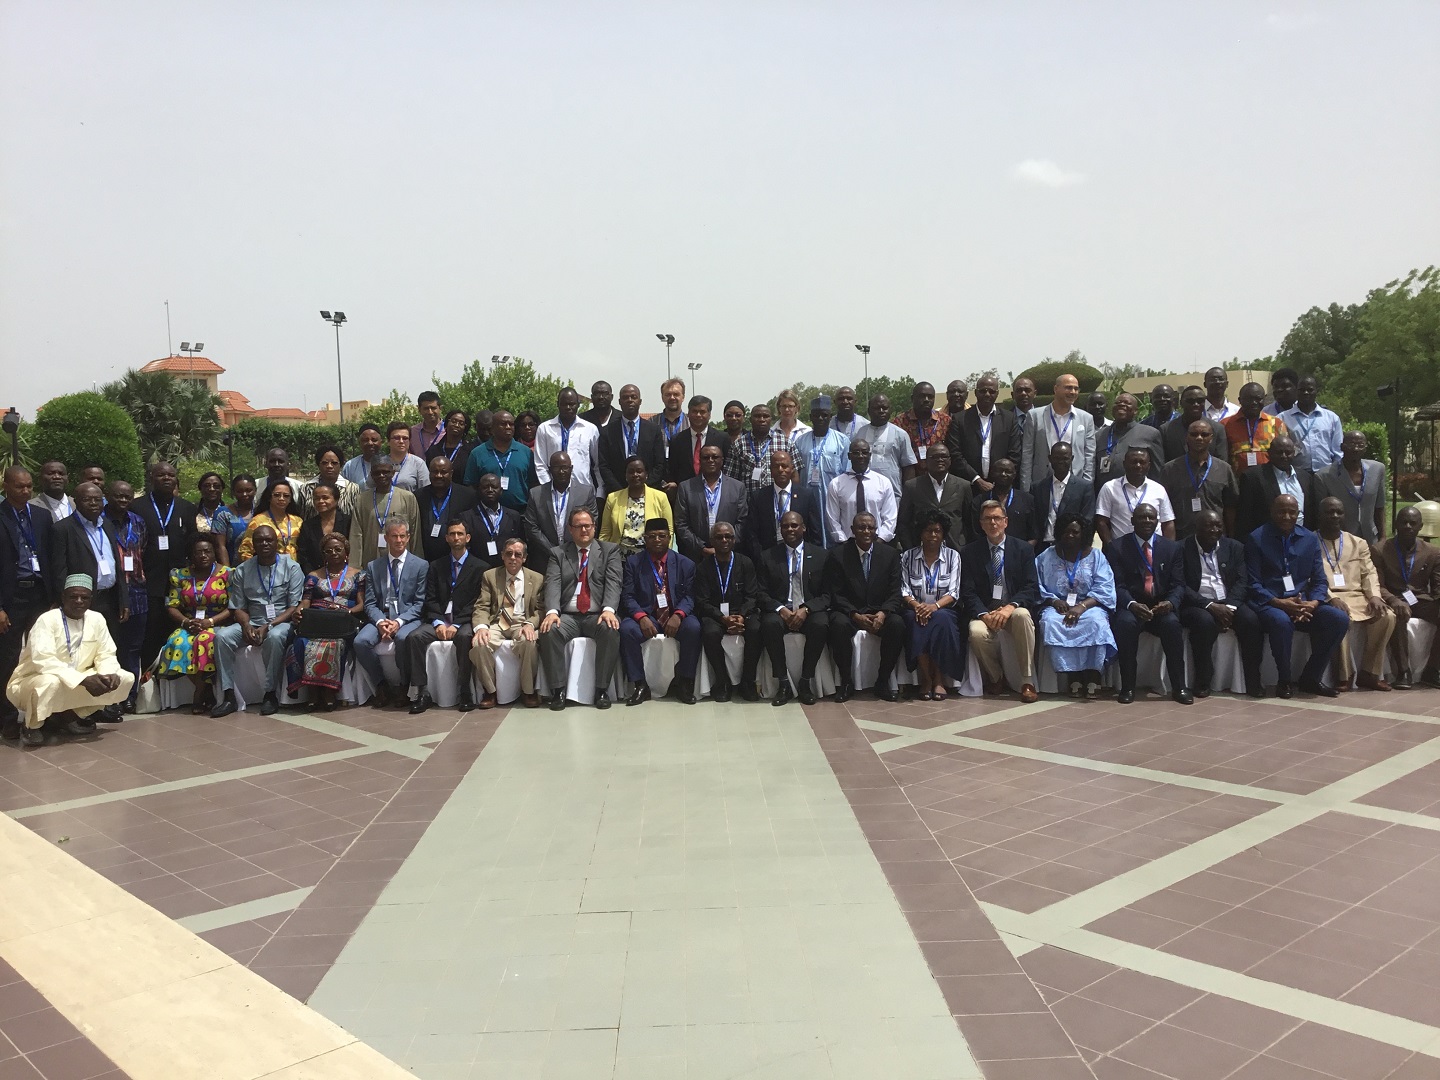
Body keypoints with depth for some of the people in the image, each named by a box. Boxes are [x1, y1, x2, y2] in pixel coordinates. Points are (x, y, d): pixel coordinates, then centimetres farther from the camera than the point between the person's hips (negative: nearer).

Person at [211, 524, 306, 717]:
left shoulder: (291, 567, 0)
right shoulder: (242, 571, 9)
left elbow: (295, 607, -5)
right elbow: (239, 608, 9)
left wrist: (268, 626, -18)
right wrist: (246, 626, -14)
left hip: (281, 621, -3)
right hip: (252, 622, 3)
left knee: (274, 637, -37)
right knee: (222, 635, -24)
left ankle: (270, 694, -25)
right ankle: (228, 696, -19)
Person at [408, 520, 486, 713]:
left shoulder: (480, 568, 7)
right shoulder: (436, 566, 18)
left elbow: (476, 602, -3)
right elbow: (431, 599, 8)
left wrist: (456, 625, -15)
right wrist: (438, 623, -10)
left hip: (464, 621, -3)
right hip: (439, 620, 4)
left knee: (464, 637, -37)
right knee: (414, 637, -25)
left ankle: (466, 693, -29)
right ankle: (422, 693, -24)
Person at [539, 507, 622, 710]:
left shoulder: (610, 550, 10)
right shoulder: (558, 553, 13)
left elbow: (613, 583, -5)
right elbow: (553, 585, -3)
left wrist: (608, 610, -24)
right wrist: (552, 611, -23)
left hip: (598, 616, -1)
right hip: (568, 616, 1)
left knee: (611, 629, -33)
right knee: (549, 630, -30)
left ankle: (602, 689, -20)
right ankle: (558, 690, -18)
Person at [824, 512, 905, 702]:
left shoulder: (890, 554, 4)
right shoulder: (838, 555, -2)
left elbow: (895, 592, 0)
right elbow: (835, 594, -5)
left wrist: (882, 613, -20)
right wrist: (856, 616, -20)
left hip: (880, 612, 2)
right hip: (849, 612, -2)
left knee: (897, 624, -30)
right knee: (839, 625, -35)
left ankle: (883, 681, -13)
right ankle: (846, 681, -15)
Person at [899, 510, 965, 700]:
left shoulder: (953, 556, 8)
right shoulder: (908, 556, 9)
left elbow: (953, 593, -1)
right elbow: (904, 590, 2)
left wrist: (935, 606, -20)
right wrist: (916, 605, -19)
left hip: (942, 609, 0)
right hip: (916, 609, 0)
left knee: (941, 620, -35)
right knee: (917, 622, -35)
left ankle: (939, 680, -27)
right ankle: (925, 679, -27)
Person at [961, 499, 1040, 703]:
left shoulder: (1023, 549, 7)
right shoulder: (969, 552, 6)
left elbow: (1031, 588, -2)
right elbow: (967, 592, 0)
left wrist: (1010, 607, -21)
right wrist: (984, 614, -19)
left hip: (1014, 610, 0)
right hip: (984, 611, 0)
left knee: (1023, 615, -35)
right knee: (977, 633, -33)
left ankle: (1028, 681, -25)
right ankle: (996, 678, -4)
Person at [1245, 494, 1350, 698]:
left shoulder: (1310, 539, 12)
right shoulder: (1256, 539, -1)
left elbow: (1319, 581, 9)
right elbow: (1253, 584, -6)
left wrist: (1313, 603, -13)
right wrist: (1279, 602, -22)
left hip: (1302, 603, 5)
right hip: (1268, 604, -5)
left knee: (1340, 619, -19)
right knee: (1281, 621, -37)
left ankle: (1310, 678, -4)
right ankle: (1285, 681, -14)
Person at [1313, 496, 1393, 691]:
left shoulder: (1358, 543, 21)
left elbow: (1369, 573, 13)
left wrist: (1374, 595, -7)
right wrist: (1332, 598, -20)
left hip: (1357, 597, 5)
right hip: (1327, 599, -5)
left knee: (1387, 616, -22)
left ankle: (1369, 673, -11)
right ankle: (1344, 675, -22)